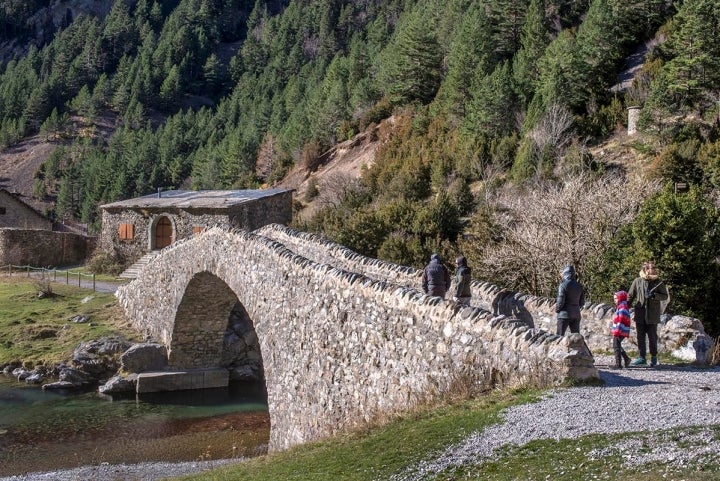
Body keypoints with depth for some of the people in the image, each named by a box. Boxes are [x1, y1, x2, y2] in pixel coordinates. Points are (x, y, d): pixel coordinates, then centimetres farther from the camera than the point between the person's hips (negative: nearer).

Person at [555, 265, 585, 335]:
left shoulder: (563, 285, -13)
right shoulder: (579, 286, 5)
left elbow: (560, 301, -16)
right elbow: (582, 302, 9)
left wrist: (557, 309, 2)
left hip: (564, 315, -5)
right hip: (576, 315, 6)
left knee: (560, 336, 3)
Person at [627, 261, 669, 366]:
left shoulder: (658, 282, 0)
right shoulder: (637, 281, 3)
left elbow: (665, 296, 2)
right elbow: (630, 296, 10)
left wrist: (654, 295, -14)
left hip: (652, 314, -1)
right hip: (640, 313, 1)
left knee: (652, 337, 6)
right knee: (640, 337, 5)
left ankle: (654, 357, 19)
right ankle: (641, 357, 12)